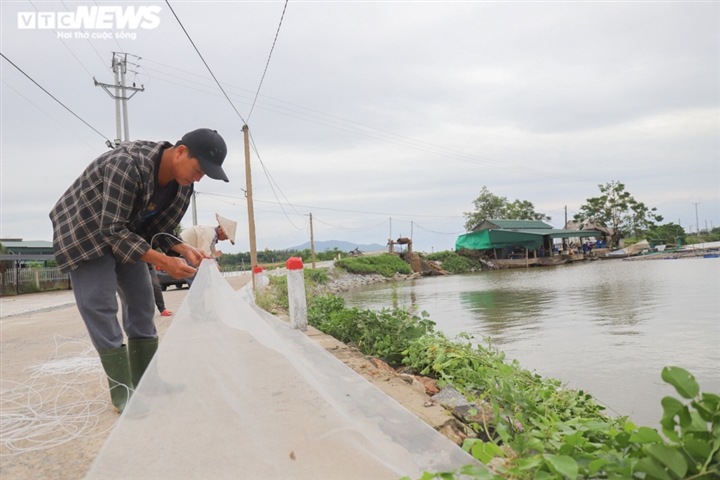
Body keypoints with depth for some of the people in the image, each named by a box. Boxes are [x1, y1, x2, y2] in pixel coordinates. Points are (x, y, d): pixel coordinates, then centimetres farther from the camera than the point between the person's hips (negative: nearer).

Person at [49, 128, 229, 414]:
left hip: (126, 234, 8)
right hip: (85, 232, -7)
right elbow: (112, 229, -32)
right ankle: (122, 392, -8)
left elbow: (157, 229, -2)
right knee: (100, 307, -13)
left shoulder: (182, 184, -10)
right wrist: (162, 261, -35)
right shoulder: (128, 165, -35)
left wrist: (184, 250, -21)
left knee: (141, 301, 5)